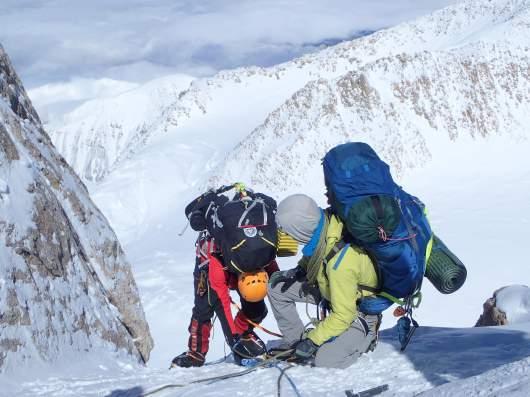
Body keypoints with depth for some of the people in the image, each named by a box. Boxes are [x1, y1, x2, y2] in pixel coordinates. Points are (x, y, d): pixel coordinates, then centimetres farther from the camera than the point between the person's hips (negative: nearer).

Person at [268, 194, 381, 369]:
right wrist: (301, 269, -5)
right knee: (276, 284, -1)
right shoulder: (324, 219, -21)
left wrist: (312, 340, -23)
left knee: (324, 359, -22)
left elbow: (343, 316, -30)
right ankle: (294, 340, 14)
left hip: (358, 307, -8)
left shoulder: (340, 263, -41)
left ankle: (366, 333, 6)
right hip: (330, 286, 8)